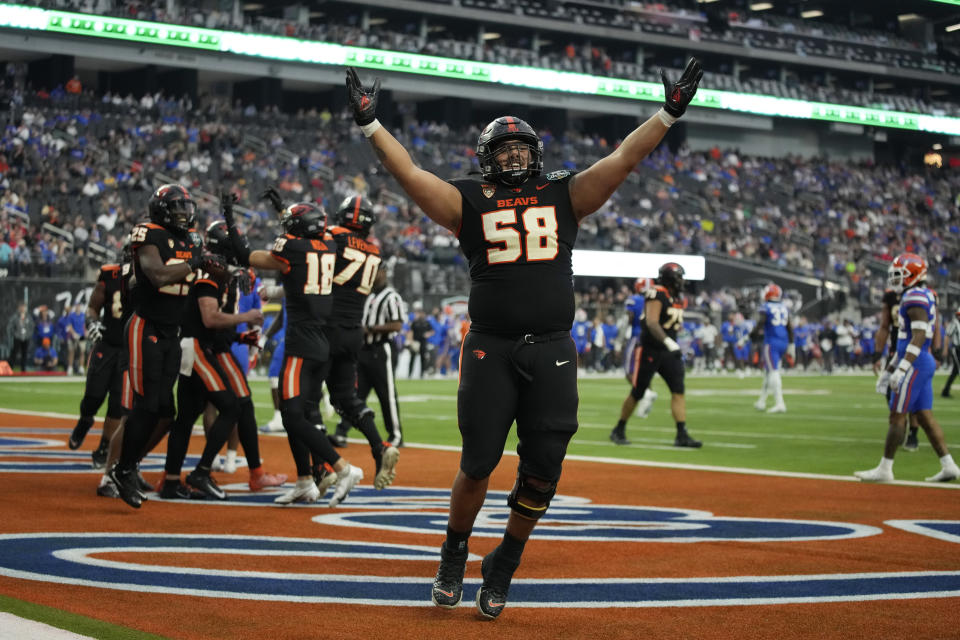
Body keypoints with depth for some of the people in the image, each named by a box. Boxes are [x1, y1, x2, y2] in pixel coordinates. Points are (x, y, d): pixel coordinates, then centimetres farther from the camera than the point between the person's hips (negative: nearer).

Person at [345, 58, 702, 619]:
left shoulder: (564, 195, 12)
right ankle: (454, 556, 22)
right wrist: (370, 124, -7)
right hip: (490, 350, -2)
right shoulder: (470, 201, 8)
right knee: (478, 465, -3)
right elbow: (409, 174, 0)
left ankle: (503, 569, 20)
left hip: (552, 351, 2)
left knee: (541, 472, 1)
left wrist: (669, 114, 2)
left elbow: (623, 160, 8)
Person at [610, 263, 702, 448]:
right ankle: (619, 430, 17)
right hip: (650, 350, -8)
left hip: (669, 352, 8)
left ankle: (682, 435, -5)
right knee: (637, 393, 1)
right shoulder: (657, 294, -17)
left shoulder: (677, 297, 11)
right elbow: (652, 323, -28)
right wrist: (668, 342, -37)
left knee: (678, 391, -4)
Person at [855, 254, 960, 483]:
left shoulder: (915, 298, -15)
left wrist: (901, 369, -27)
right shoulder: (921, 297, 18)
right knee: (925, 415, 10)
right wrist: (889, 369, 26)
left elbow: (918, 337, -23)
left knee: (897, 416, -4)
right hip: (924, 363, 10)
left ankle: (885, 468, 0)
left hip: (915, 364, -10)